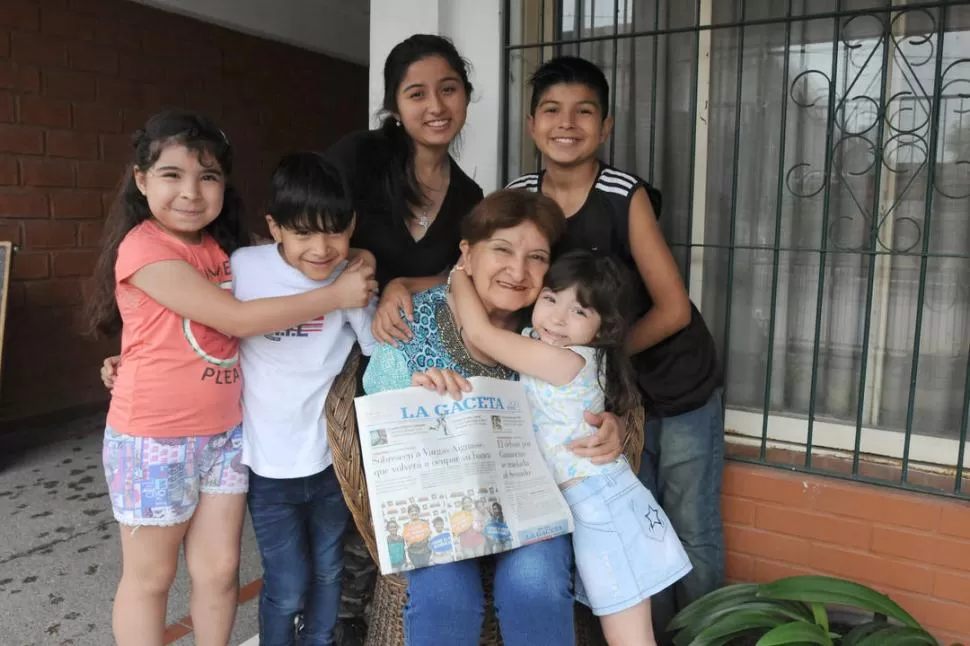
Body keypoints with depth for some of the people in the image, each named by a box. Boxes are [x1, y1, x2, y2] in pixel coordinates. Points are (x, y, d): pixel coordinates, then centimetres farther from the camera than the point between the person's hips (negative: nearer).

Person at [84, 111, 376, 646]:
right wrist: (336, 296, -19)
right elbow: (236, 319, -22)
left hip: (225, 432, 6)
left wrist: (351, 266, -9)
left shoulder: (224, 246, 6)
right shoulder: (143, 247, -17)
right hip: (155, 438, -6)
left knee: (219, 568, 13)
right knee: (150, 576, 12)